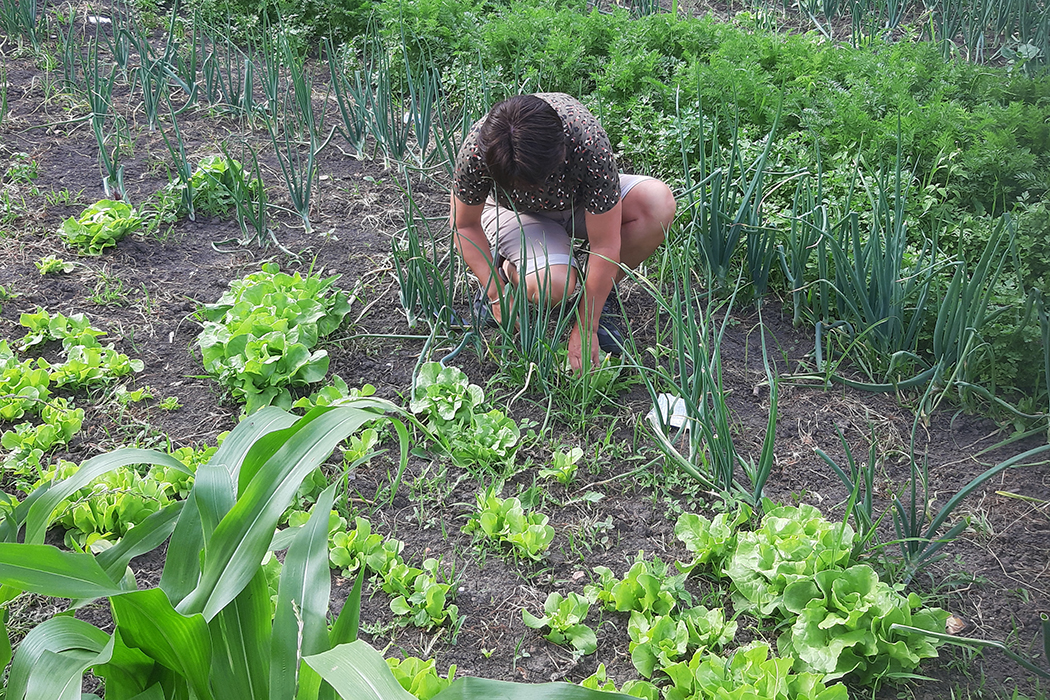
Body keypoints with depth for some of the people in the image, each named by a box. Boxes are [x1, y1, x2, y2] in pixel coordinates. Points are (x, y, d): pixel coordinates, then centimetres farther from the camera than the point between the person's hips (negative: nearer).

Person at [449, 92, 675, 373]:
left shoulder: (589, 144, -39)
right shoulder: (477, 150, -36)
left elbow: (605, 246, -32)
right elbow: (464, 225, -16)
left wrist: (585, 330, -27)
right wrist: (497, 293, -22)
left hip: (581, 202, 2)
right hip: (515, 212, -1)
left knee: (659, 203, -29)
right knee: (551, 286, -35)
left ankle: (595, 298, -7)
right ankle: (507, 270, 4)